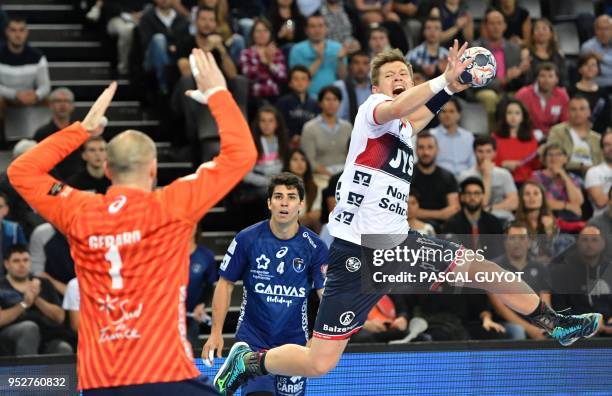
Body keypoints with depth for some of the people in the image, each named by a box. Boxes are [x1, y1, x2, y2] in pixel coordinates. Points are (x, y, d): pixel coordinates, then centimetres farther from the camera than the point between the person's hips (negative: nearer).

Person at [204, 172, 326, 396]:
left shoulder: (314, 246, -5)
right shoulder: (247, 239, -7)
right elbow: (225, 284, 1)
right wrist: (216, 333, -4)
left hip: (294, 341, 2)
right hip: (252, 339, -2)